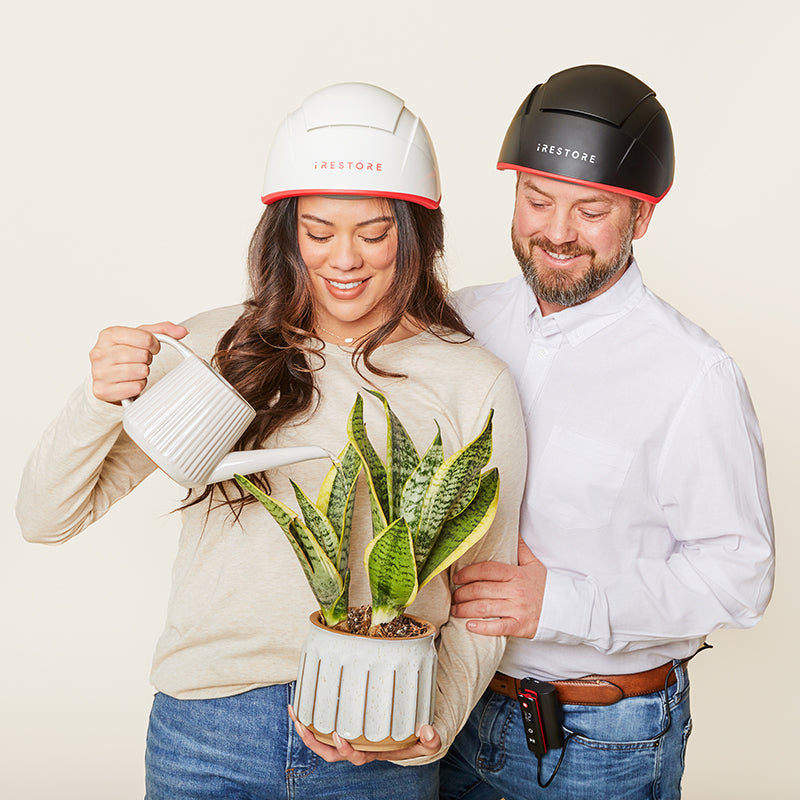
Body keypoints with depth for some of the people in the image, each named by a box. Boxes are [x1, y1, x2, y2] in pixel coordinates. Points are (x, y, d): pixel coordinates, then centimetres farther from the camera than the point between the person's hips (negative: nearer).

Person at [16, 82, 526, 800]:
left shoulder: (476, 385, -4)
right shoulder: (219, 347, -3)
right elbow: (46, 518, 0)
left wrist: (435, 723, -14)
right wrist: (102, 400, -17)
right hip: (205, 735, 1)